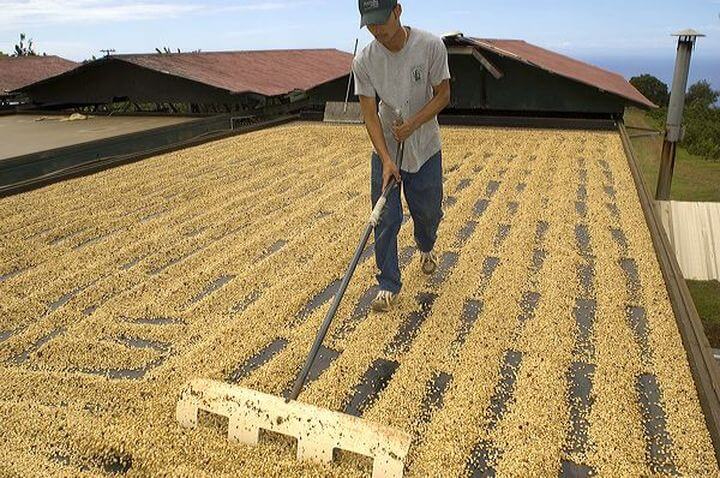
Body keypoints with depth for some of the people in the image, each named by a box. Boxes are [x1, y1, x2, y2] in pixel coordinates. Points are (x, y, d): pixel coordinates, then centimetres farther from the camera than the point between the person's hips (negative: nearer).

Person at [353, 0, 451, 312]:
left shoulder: (431, 46, -17)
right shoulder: (363, 61, -15)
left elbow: (443, 95, -9)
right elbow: (369, 113, -15)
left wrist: (412, 124, -24)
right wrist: (386, 159, -25)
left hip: (425, 149, 0)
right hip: (385, 151, 0)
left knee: (428, 212, 14)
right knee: (385, 220, -1)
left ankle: (426, 249, 49)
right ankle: (389, 285, 13)